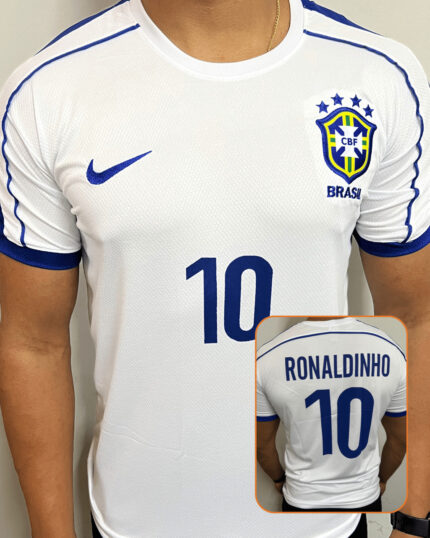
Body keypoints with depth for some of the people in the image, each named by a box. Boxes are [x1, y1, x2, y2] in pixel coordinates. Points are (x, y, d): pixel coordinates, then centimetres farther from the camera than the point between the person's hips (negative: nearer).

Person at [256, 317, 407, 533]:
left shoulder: (267, 358, -23)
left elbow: (263, 444, -7)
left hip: (303, 499, -1)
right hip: (365, 498, 1)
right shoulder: (390, 352, -18)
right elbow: (400, 440, -2)